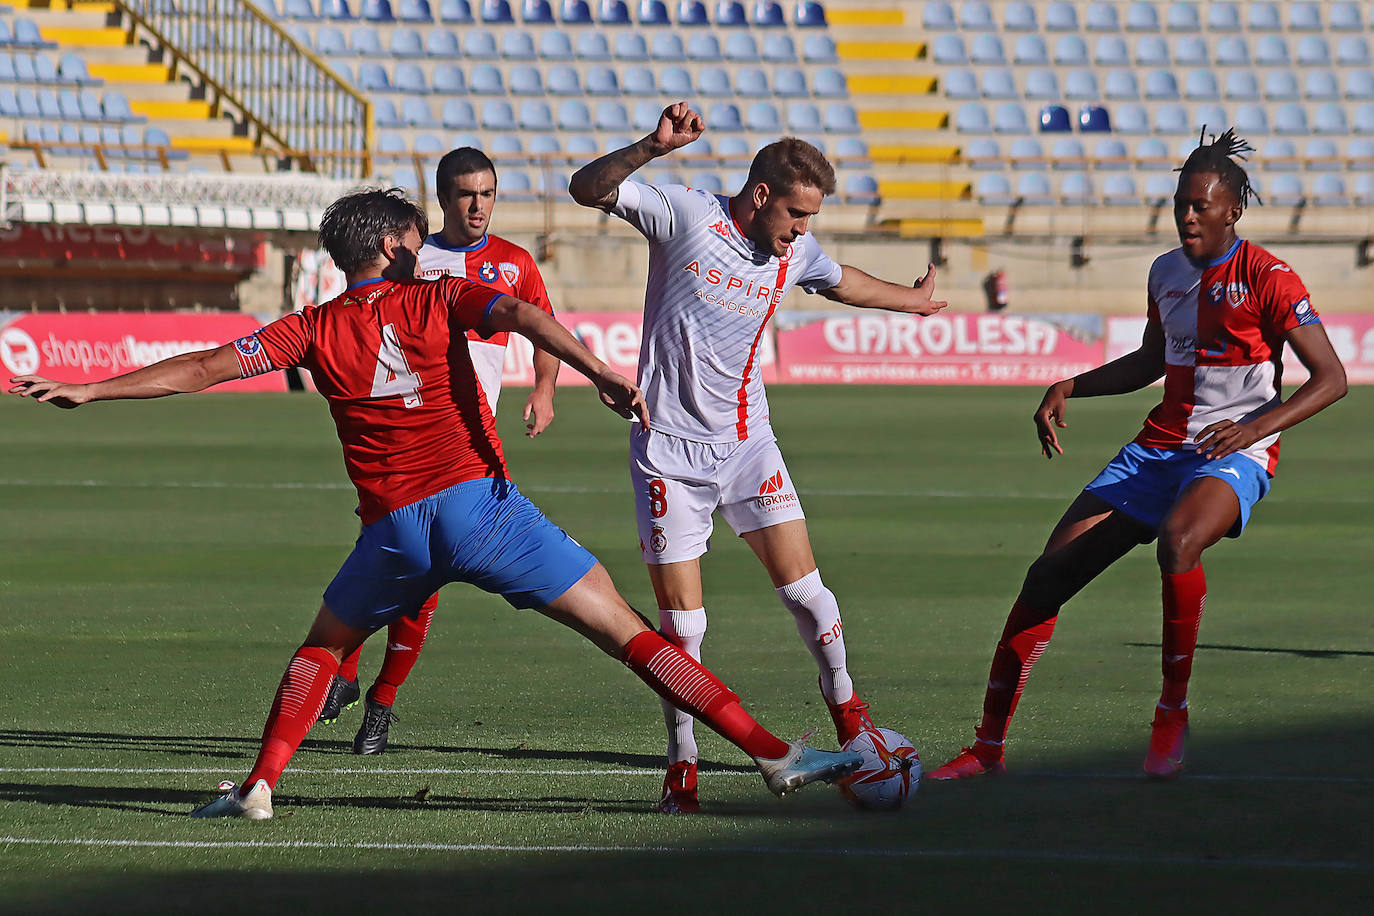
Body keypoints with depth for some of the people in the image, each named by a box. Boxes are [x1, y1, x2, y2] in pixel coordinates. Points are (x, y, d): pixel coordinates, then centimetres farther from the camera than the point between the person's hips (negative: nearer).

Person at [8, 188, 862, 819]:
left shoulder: (313, 331, 11)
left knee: (323, 647, 29)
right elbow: (523, 313, -12)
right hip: (479, 501, -2)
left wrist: (90, 389, 16)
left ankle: (260, 784, 16)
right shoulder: (438, 300, 8)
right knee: (626, 631, -2)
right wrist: (600, 373, -23)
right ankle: (777, 756, -7)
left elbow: (205, 368, 9)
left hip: (394, 530, 2)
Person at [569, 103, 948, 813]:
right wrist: (653, 148, -33)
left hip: (746, 445, 4)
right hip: (668, 451, -4)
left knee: (803, 588, -4)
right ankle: (682, 763, 10)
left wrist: (911, 300, 45)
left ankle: (844, 704, 21)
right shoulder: (684, 214, -10)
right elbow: (587, 189, -17)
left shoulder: (795, 253, 5)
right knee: (681, 622, -5)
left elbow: (840, 281, 29)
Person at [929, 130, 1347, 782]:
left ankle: (1172, 713, -21)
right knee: (1050, 572, -5)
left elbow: (1331, 378, -11)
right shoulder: (1166, 272, 11)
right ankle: (989, 746, 3)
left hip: (1234, 454, -7)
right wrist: (1069, 388, 14)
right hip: (1159, 449, 7)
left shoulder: (1266, 278, -9)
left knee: (1178, 540, -39)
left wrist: (1256, 427, -24)